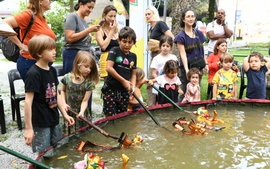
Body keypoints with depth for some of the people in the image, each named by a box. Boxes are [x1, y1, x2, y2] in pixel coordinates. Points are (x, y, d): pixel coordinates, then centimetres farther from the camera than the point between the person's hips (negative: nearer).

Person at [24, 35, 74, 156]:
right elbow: (28, 101, -19)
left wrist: (65, 114, 11)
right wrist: (28, 128, -18)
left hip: (54, 120, 8)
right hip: (40, 124, -8)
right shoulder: (33, 74, -19)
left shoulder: (52, 71, 6)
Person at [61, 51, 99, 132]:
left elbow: (85, 101, -13)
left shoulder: (89, 83, -12)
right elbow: (63, 91, 10)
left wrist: (81, 112, -29)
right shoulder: (67, 78, -8)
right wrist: (64, 103, -3)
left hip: (81, 113, -1)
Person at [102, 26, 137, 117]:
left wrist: (133, 86, -7)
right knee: (110, 116, -3)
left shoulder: (133, 56, 11)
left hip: (124, 91, 5)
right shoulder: (114, 51, -4)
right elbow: (109, 68, -15)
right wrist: (123, 81, -14)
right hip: (110, 89, -5)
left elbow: (133, 74, 12)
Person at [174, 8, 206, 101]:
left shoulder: (199, 33, 9)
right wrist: (186, 69, -23)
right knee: (184, 92, 0)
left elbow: (202, 51, 14)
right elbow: (183, 54, -13)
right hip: (186, 68, -5)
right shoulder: (181, 36, -6)